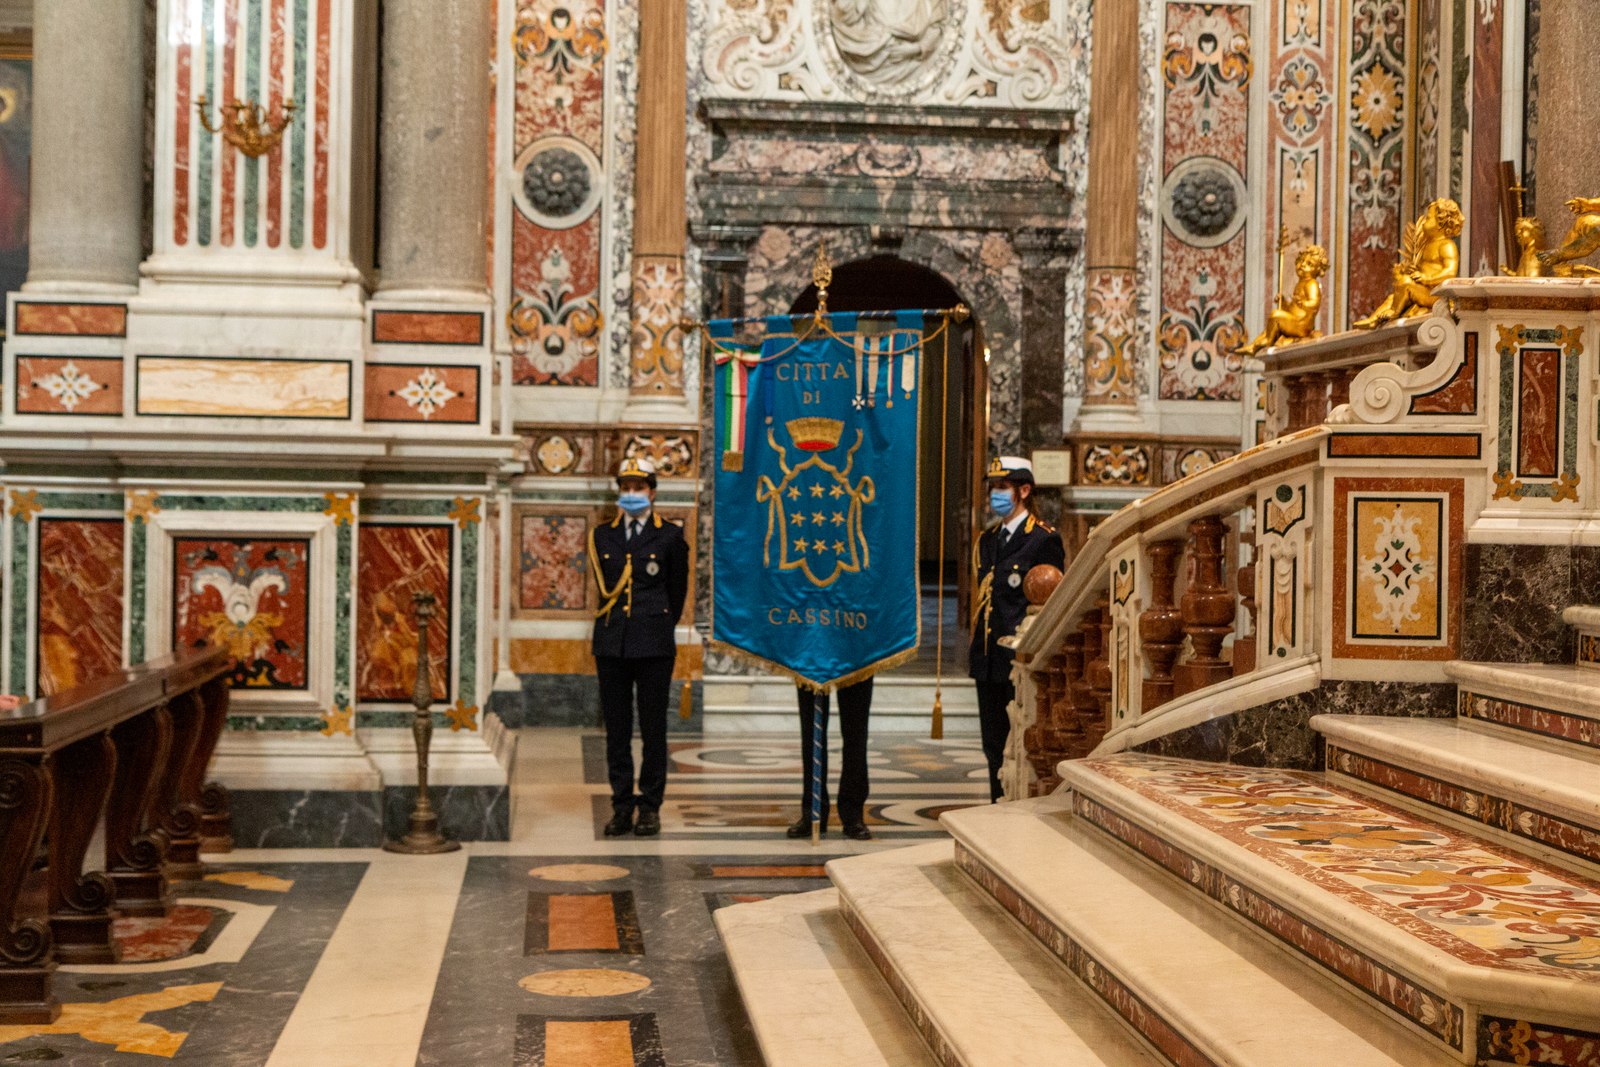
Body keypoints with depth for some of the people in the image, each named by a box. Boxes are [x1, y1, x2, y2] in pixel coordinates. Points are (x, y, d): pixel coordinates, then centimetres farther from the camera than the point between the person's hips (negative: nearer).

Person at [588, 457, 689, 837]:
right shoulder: (601, 536, 11)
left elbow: (678, 592, 11)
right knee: (616, 730, 5)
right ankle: (622, 806, 11)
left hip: (654, 645, -3)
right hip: (612, 644, 3)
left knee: (653, 729, 0)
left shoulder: (670, 536, 3)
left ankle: (650, 806, 8)